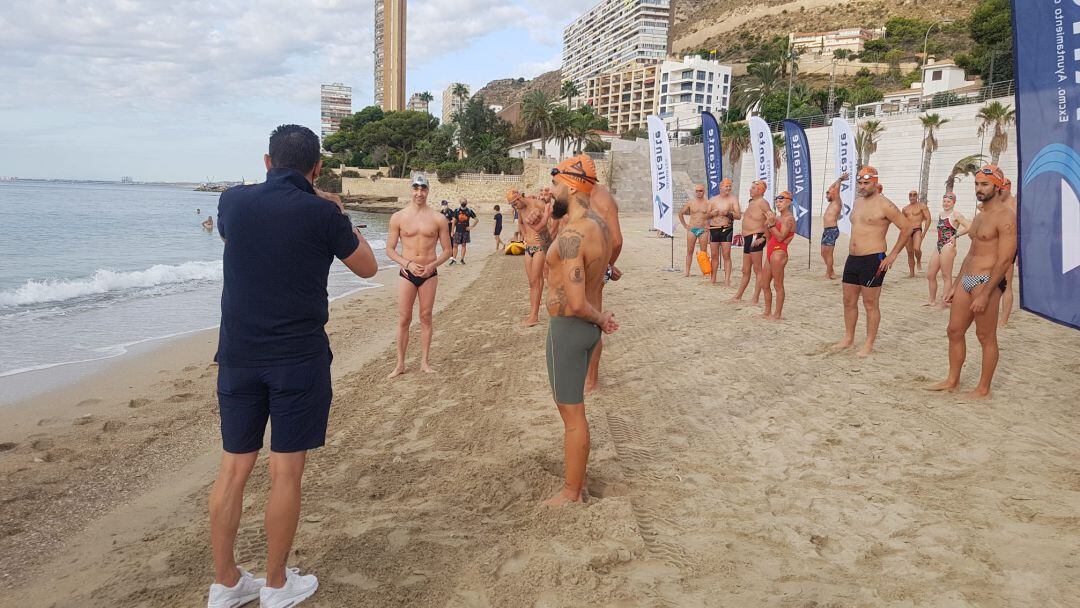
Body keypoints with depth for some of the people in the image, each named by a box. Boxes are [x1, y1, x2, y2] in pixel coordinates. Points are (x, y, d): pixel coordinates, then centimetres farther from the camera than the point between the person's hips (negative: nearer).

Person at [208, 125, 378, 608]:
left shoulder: (234, 201, 1)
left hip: (239, 355, 4)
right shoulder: (322, 214, -10)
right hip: (299, 358, -4)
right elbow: (368, 268, 5)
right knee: (286, 472, 6)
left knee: (233, 468, 12)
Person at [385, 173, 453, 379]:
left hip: (429, 273, 0)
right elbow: (390, 249, 2)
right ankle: (400, 364, 10)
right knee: (403, 319, 2)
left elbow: (447, 250, 3)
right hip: (407, 273, 0)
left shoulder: (437, 219, -1)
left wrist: (432, 266, -13)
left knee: (426, 317, 7)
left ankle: (424, 361, 17)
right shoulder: (398, 218, -1)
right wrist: (408, 264, -13)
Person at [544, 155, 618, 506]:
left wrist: (599, 319, -12)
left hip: (569, 328, -10)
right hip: (586, 328, 10)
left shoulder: (572, 236, -25)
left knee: (571, 413, 3)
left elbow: (575, 303, -29)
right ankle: (577, 476, 37)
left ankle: (571, 494, 17)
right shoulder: (599, 223, 5)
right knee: (571, 405, 23)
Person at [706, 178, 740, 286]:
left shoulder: (733, 200, 1)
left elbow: (738, 215, -5)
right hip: (713, 229, 3)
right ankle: (713, 278, 18)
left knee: (726, 256, -7)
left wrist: (728, 213, -20)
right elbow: (706, 215, 13)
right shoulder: (713, 200, 10)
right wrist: (712, 213, -8)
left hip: (726, 229, -3)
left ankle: (727, 280, -8)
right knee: (714, 255, 8)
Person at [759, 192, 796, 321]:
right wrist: (767, 224, 4)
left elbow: (780, 237, -18)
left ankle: (778, 314, 2)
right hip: (770, 253, 10)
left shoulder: (789, 218, -10)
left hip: (779, 253, -10)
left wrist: (772, 224, -21)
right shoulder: (778, 217, 18)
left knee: (778, 285, -4)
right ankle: (767, 312, 22)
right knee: (764, 285, 13)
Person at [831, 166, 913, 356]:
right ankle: (848, 339, 24)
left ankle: (869, 344, 8)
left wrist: (893, 255, -10)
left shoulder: (884, 205, -10)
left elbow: (907, 228, -9)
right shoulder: (858, 202, 13)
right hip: (852, 259, 8)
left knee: (870, 304, 0)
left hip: (872, 261, -8)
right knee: (849, 301, 12)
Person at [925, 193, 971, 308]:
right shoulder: (941, 214, 15)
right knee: (930, 275, 11)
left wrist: (955, 235, -13)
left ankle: (944, 302, 5)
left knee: (946, 276, -2)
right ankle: (932, 300, 22)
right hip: (939, 247, 8)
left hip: (948, 247, -8)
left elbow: (969, 227, -17)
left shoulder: (955, 214, -8)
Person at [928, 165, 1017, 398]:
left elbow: (1005, 260, -18)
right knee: (954, 331, 12)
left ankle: (983, 388, 12)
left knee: (986, 336, 1)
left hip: (986, 282, -9)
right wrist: (955, 287, 20)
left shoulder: (1005, 216, -12)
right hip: (966, 280, 9)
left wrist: (985, 294, -21)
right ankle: (952, 380, 24)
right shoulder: (979, 216, 17)